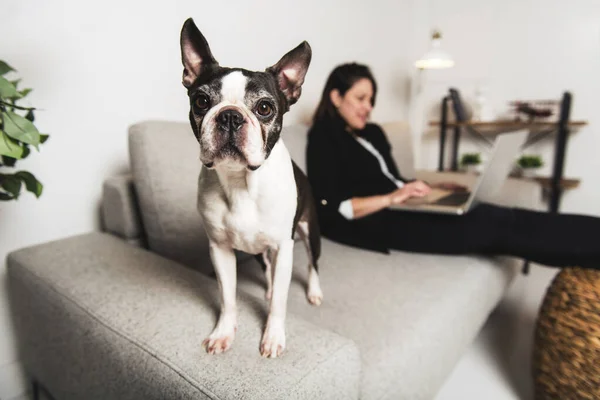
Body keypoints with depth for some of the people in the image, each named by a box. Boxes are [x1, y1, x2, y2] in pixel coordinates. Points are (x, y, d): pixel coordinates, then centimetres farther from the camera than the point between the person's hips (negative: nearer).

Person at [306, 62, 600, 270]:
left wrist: (433, 189, 6)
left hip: (397, 210, 7)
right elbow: (330, 209, -13)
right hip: (377, 223, -7)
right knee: (493, 223, -20)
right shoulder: (323, 138, -3)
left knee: (497, 216, -13)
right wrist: (391, 198, -21)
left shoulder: (373, 133, 20)